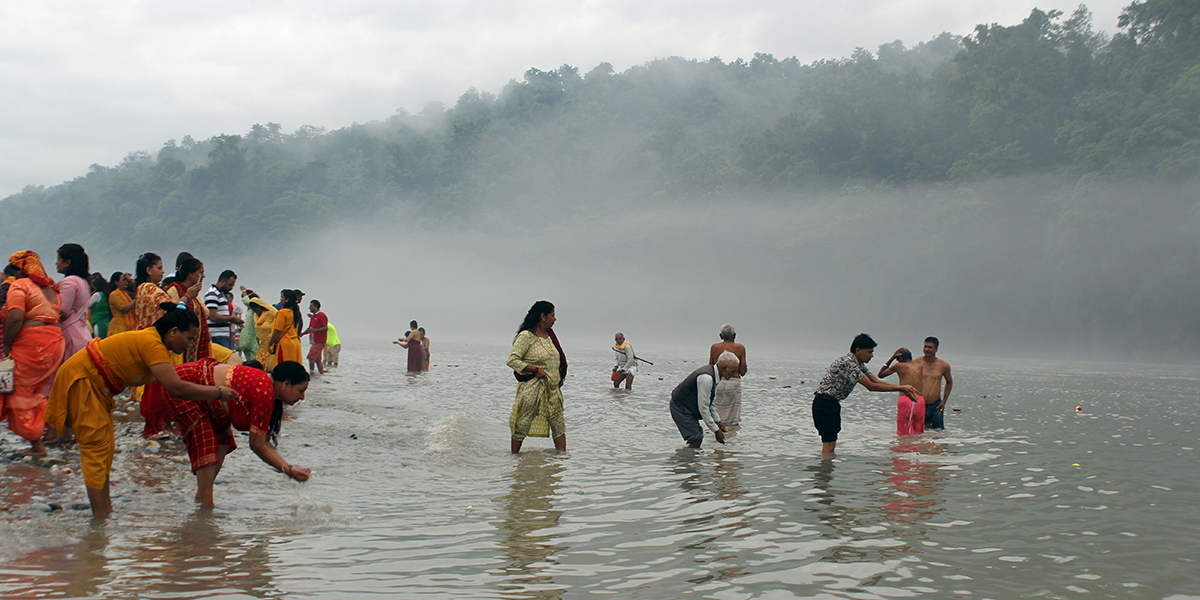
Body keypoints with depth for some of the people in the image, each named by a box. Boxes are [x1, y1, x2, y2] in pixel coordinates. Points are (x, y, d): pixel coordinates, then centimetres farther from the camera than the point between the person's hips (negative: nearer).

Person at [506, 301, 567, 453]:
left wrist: (560, 378, 12)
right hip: (532, 388, -7)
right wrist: (535, 370, -18)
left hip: (552, 389, 7)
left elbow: (558, 359, 26)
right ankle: (514, 457, 13)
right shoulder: (526, 336, -11)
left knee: (558, 424, 6)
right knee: (522, 425, 0)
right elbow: (512, 360, -15)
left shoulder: (549, 334, 13)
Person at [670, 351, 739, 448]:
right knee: (696, 440, -13)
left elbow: (711, 402, 15)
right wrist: (715, 430, -20)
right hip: (680, 408, -10)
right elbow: (703, 408, -26)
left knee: (698, 438, 9)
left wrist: (717, 421, 12)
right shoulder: (706, 378, -30)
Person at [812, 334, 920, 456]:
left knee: (831, 443, 11)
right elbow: (871, 386, -22)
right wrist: (900, 388, -19)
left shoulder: (859, 365, 11)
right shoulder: (847, 363, -21)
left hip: (833, 403, 10)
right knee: (829, 443, -13)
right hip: (825, 403, -10)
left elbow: (877, 381, 12)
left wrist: (903, 388, -1)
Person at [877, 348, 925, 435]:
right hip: (920, 401, 4)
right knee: (918, 433, 11)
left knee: (903, 433, 0)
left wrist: (892, 358, 18)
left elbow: (881, 374, 18)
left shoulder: (899, 366, 4)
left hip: (905, 399, -4)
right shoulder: (919, 367, 16)